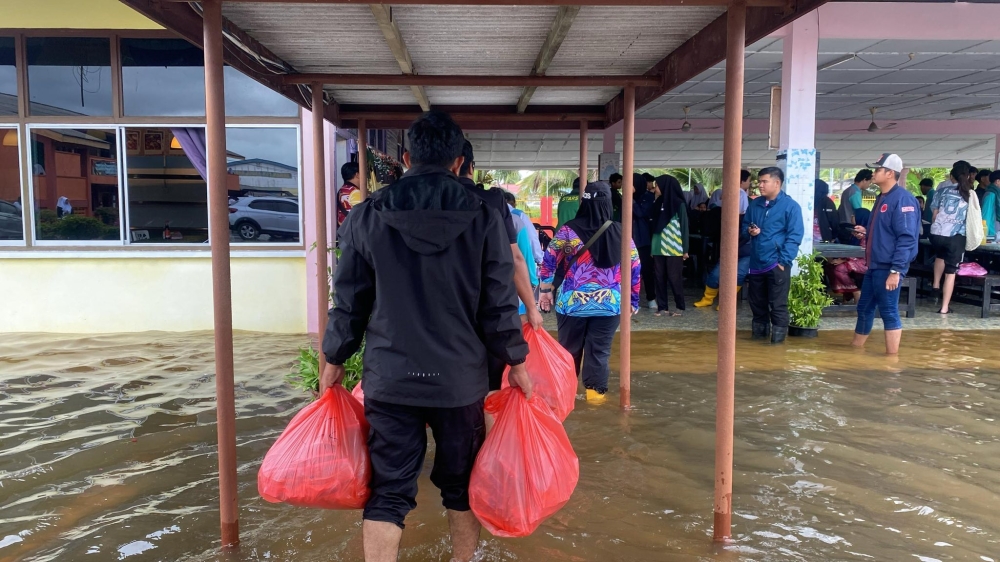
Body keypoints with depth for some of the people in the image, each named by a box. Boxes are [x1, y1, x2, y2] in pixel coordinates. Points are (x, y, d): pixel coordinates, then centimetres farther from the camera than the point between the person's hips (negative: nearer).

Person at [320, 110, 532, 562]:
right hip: (460, 378, 0)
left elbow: (348, 303, 1)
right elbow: (499, 305, -4)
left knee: (388, 492, 8)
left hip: (389, 378, 0)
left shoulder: (366, 216, -4)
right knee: (461, 486, 18)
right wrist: (517, 363, 9)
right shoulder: (484, 218, -6)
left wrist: (334, 361, 14)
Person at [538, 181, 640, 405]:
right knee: (600, 349, 10)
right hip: (609, 303, 0)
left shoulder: (568, 230, -7)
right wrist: (632, 300, 13)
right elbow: (634, 268, 3)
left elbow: (549, 261, -4)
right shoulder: (621, 232, -3)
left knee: (569, 348, 16)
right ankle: (595, 391, 15)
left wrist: (545, 289, 7)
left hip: (571, 302, 0)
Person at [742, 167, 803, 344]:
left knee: (777, 304, -1)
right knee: (756, 302, 14)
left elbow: (794, 237, -9)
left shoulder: (790, 206, -5)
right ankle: (759, 333, 28)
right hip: (756, 263, 6)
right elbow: (744, 227, 20)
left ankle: (778, 337, 8)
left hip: (776, 264, -5)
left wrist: (784, 261, -16)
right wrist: (749, 231, -5)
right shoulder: (755, 204, 11)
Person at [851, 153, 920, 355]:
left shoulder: (902, 199, -14)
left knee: (889, 312, -2)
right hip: (875, 265, 9)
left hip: (888, 268, -9)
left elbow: (906, 238, -20)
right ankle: (855, 349, 30)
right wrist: (866, 232, 7)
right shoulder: (882, 198, 15)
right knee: (864, 308, 17)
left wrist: (896, 270, -23)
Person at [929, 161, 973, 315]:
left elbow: (935, 213, 11)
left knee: (940, 255, 35)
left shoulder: (943, 190, 7)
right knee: (951, 272, 5)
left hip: (937, 233, 2)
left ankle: (936, 285, 25)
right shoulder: (970, 194, 3)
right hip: (956, 236, -2)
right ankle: (944, 307, 5)